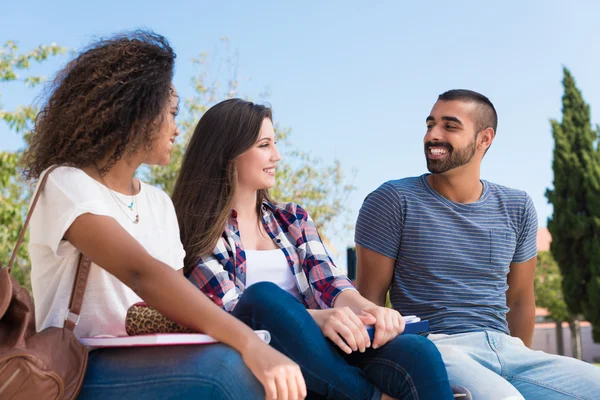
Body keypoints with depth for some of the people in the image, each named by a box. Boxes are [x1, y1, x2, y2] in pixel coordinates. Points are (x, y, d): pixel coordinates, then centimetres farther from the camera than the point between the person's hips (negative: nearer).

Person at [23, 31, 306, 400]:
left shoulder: (160, 203, 13)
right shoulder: (66, 185, -11)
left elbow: (175, 294, 5)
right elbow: (142, 274, -27)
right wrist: (250, 344, -38)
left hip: (147, 365, 6)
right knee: (226, 367, -32)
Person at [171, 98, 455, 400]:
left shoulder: (292, 218, 20)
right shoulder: (197, 231, 4)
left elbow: (329, 283, 5)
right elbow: (227, 312, -10)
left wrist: (368, 309, -19)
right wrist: (317, 318, -26)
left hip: (324, 348, 3)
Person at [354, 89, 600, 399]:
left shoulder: (517, 208, 11)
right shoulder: (392, 201, -2)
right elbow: (370, 299, -1)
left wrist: (521, 364, 23)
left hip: (505, 348, 5)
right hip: (434, 349, -5)